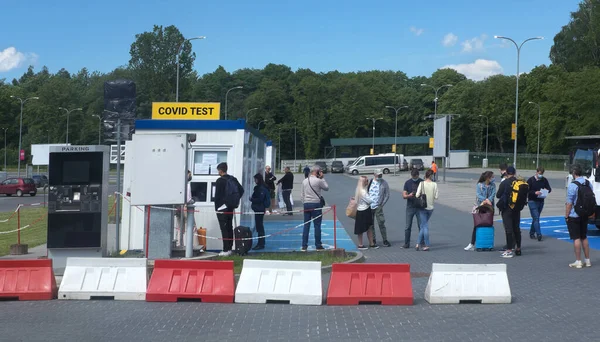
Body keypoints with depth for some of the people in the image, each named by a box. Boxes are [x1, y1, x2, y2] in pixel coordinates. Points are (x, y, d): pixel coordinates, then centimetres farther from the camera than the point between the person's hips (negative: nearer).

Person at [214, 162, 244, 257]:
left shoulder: (220, 181, -12)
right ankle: (229, 248, 15)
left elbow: (217, 195, -12)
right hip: (231, 207, 7)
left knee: (224, 229, -7)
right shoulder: (233, 179, 8)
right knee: (229, 228, 12)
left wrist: (216, 207, -4)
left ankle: (225, 250, -9)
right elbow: (241, 190, 9)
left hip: (222, 208, -7)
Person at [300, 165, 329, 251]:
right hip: (316, 204, -5)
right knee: (317, 225, 2)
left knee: (306, 225, 7)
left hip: (306, 204, 5)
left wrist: (304, 202, 15)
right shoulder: (318, 181, -10)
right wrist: (322, 178, 8)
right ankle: (318, 246, 6)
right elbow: (327, 188, 5)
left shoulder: (304, 181, 7)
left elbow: (301, 195, 9)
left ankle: (304, 246, 6)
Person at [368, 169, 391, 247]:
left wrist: (382, 204, -5)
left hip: (378, 207, -3)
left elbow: (387, 195, 1)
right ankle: (373, 240, 19)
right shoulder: (370, 182, 5)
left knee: (381, 224, -4)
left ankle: (385, 240, 4)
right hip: (369, 207, 3)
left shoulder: (384, 183, 0)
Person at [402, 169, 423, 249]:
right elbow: (404, 195, 1)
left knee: (421, 226, 2)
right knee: (408, 227, 2)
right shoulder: (407, 183, 3)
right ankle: (406, 243, 8)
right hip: (410, 207, 1)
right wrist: (409, 195, -21)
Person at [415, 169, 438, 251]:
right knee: (424, 225, 15)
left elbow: (417, 195, -12)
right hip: (431, 207, 2)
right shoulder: (434, 184, -5)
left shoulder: (422, 183, -10)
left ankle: (426, 245, 2)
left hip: (423, 207, -2)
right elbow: (436, 196, -5)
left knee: (424, 226, 3)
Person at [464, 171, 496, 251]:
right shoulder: (479, 185, -3)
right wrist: (486, 200, -27)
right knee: (476, 225, -3)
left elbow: (493, 194, -7)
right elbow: (478, 195, -14)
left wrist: (488, 201, -24)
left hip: (489, 207, 3)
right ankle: (472, 244, 0)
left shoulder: (493, 185, 5)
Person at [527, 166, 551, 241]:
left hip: (541, 201, 5)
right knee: (536, 218, -11)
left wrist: (546, 190, -16)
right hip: (532, 201, -5)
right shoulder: (530, 180, -6)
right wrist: (535, 192, -26)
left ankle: (531, 233, 24)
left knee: (536, 218, 12)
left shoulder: (544, 180, 6)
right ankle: (539, 234, -14)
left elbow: (549, 189, 8)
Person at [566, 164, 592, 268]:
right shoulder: (588, 183, 3)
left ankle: (578, 262, 3)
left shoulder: (572, 185, -18)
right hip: (585, 215, 6)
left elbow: (569, 203, -17)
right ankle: (587, 261, 20)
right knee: (584, 238, 16)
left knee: (576, 238, -1)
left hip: (574, 216, -6)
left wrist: (566, 216, -8)